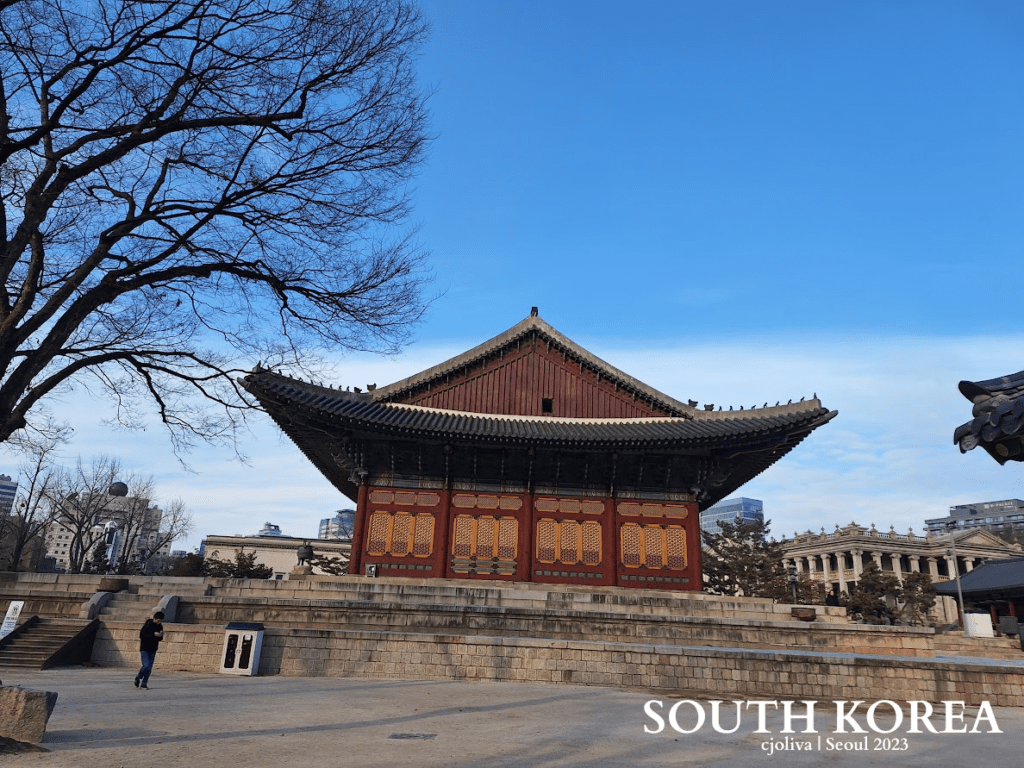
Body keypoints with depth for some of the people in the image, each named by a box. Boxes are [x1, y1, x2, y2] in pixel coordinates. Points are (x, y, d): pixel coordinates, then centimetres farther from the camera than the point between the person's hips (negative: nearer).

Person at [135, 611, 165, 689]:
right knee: (146, 666, -14)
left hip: (153, 649, 5)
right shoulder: (147, 625, -13)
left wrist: (160, 636, -13)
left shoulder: (160, 626, 3)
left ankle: (144, 683, 16)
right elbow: (141, 635, -18)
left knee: (149, 668, 3)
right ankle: (138, 678, 13)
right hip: (145, 648, -5)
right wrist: (153, 634, -25)